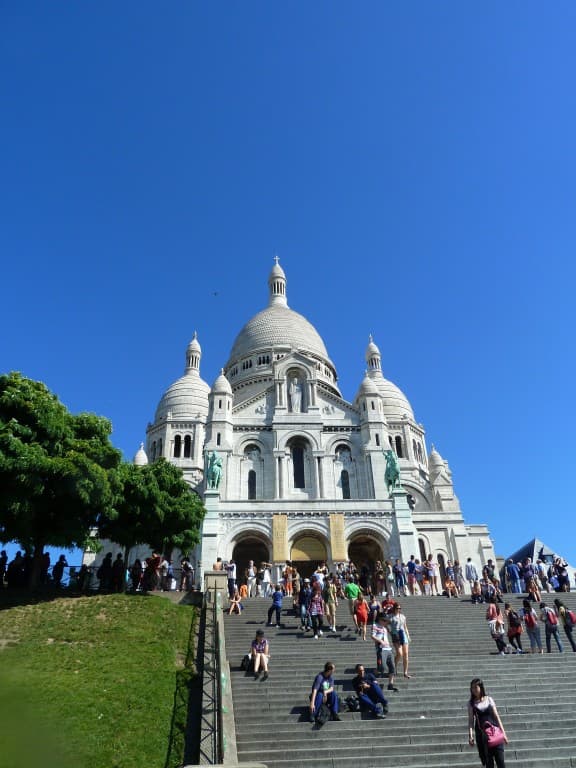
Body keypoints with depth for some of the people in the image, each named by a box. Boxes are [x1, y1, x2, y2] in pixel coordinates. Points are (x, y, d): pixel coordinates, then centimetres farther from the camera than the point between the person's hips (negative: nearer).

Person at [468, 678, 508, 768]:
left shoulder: (489, 699, 6)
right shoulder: (471, 703, 5)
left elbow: (496, 716, 7)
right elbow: (471, 720, 2)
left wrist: (503, 732, 3)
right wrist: (470, 736, -9)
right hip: (481, 734, 0)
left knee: (500, 759, -5)